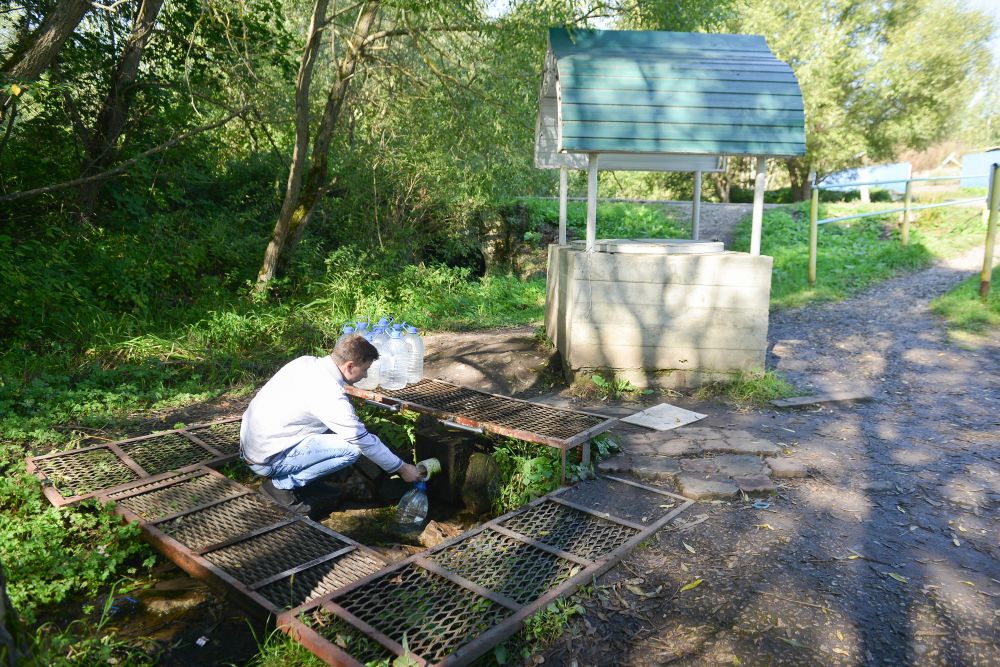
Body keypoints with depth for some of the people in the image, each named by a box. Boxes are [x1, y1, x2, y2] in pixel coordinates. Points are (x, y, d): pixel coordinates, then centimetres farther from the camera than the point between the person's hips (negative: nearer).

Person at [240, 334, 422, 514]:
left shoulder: (305, 361, -1)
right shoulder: (330, 396, -23)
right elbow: (365, 441, -14)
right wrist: (402, 468, -1)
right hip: (265, 460, -9)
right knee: (352, 448, -16)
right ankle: (281, 484, -6)